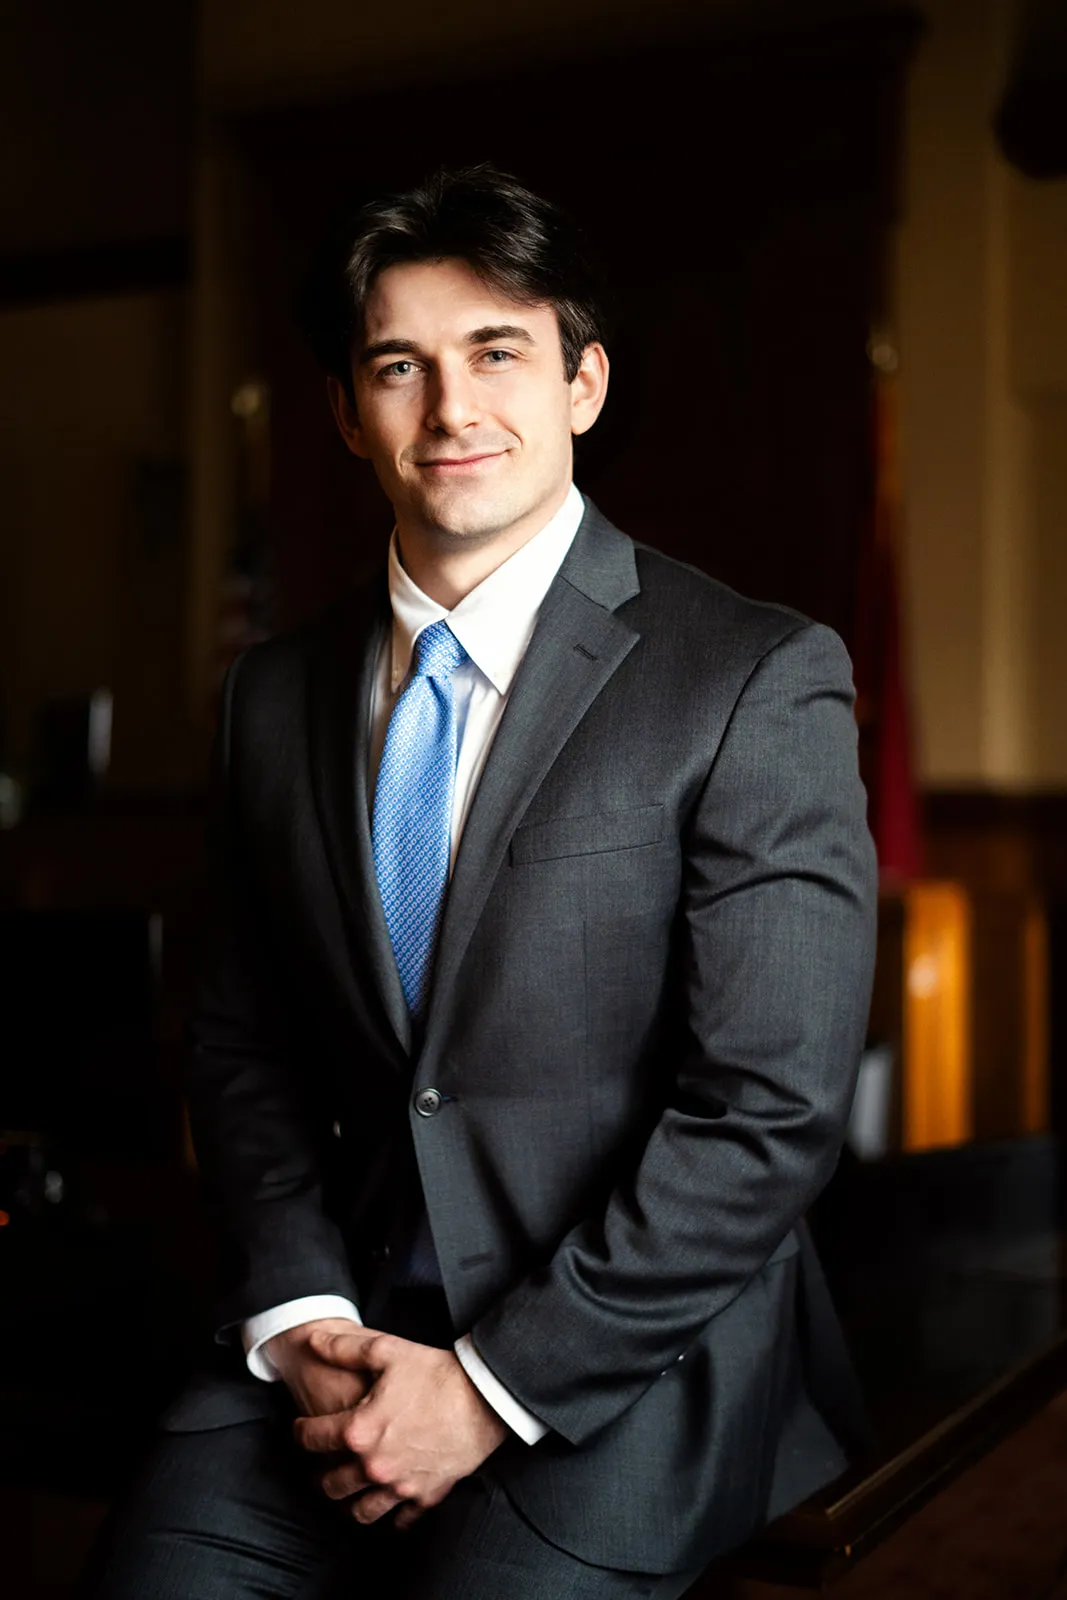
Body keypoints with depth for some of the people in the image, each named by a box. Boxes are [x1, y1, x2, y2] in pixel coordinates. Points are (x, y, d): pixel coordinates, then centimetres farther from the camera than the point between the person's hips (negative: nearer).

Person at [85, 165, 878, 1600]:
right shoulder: (276, 695, 9)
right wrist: (302, 1321, -3)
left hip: (632, 1377, -3)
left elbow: (770, 1108, -13)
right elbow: (243, 1048, 12)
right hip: (343, 1349, 4)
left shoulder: (761, 681, -8)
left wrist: (492, 1386, -13)